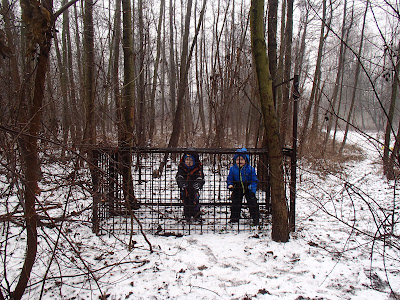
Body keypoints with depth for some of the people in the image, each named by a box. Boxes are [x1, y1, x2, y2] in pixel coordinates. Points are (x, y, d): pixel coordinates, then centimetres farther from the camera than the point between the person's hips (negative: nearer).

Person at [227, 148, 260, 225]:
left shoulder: (250, 169, -13)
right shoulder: (232, 169, -5)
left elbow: (254, 180, -8)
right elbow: (229, 179, 7)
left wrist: (252, 190, -17)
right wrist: (230, 185, -12)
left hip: (248, 189, -2)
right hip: (237, 189, 2)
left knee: (252, 203, -2)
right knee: (235, 204, 8)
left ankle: (255, 218, 12)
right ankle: (234, 218, 23)